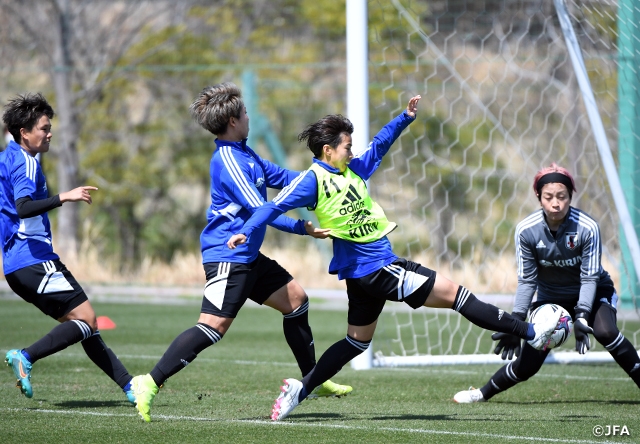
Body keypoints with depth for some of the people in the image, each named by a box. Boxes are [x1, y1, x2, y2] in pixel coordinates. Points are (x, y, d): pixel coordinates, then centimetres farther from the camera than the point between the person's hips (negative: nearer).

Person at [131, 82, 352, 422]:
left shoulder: (242, 154, 12)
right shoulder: (228, 160, -18)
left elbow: (280, 177, 22)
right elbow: (259, 210, -20)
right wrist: (303, 228, -12)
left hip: (248, 256, 11)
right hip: (227, 257, -11)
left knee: (295, 299, 15)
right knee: (213, 326, -18)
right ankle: (150, 383, -17)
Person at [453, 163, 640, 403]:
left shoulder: (587, 228, -27)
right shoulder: (526, 230, -21)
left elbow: (590, 278, -22)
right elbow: (526, 280, -13)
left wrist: (582, 317, -35)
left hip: (592, 293, -2)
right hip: (550, 297, 2)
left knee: (605, 332, -34)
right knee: (527, 364, -3)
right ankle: (482, 393, 21)